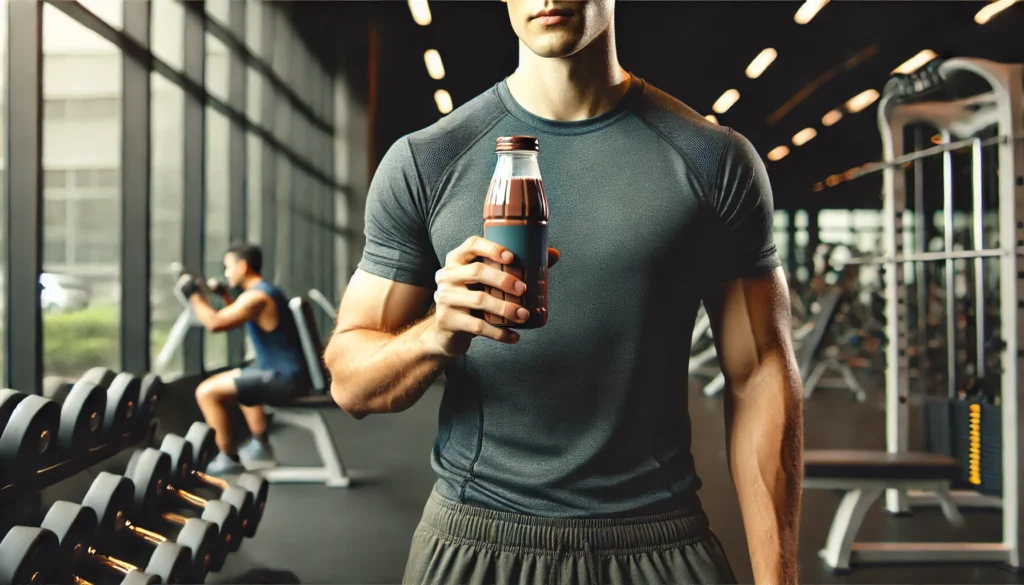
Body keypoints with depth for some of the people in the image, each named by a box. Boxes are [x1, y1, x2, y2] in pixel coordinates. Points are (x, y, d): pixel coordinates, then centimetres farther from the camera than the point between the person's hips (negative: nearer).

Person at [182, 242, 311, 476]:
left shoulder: (255, 297, -17)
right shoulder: (265, 290, 16)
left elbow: (214, 323, -23)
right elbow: (240, 319, 34)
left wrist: (195, 294, -9)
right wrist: (224, 294, 28)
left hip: (285, 377, -11)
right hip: (289, 372, 11)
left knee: (207, 392, -12)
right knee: (239, 381, 37)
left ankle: (229, 459, -1)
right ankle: (260, 448, 34)